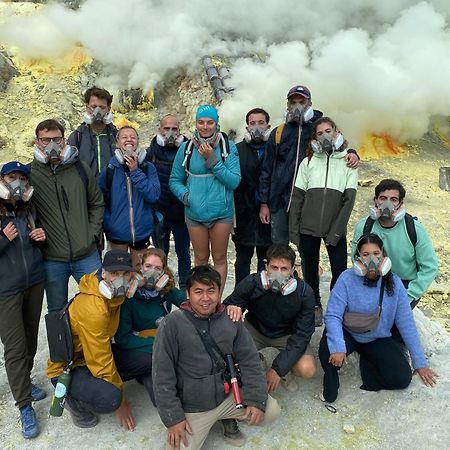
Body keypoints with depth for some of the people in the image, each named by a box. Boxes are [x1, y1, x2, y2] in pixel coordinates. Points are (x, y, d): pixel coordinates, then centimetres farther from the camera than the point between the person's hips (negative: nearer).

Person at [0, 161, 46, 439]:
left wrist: (41, 237, -2)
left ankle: (24, 382, 36)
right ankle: (25, 406, 7)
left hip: (35, 283, 5)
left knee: (31, 338, 14)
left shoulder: (29, 211, 6)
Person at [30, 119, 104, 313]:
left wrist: (93, 234, 0)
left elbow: (97, 203, 9)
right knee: (57, 313, 16)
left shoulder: (80, 168, 0)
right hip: (52, 260, -1)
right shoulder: (29, 174, -5)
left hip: (87, 255, 1)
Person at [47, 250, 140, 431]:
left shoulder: (114, 294, -7)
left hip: (94, 354, 8)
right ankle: (74, 400, -1)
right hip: (66, 369, -8)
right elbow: (102, 363, -26)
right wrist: (121, 402, -15)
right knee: (110, 399, -34)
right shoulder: (93, 309, -32)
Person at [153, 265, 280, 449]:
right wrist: (173, 418, -12)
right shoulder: (173, 323, -15)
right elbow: (162, 375, -12)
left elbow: (250, 361, 1)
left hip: (228, 395, 2)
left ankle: (228, 417, 17)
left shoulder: (231, 320, -4)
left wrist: (256, 400, -8)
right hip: (192, 408, -2)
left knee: (271, 411, -9)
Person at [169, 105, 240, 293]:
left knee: (219, 258, 11)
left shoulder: (228, 146, -4)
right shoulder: (186, 148, 1)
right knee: (200, 258, 14)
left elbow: (234, 181, -11)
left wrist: (213, 161, -18)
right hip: (195, 213, 1)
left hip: (221, 213, -1)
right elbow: (174, 180, 6)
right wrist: (185, 195, -13)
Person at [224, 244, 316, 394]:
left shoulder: (304, 293, -24)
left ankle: (286, 368, 13)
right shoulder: (251, 283, -24)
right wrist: (231, 309, -40)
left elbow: (302, 334, -20)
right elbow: (228, 306, -12)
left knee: (307, 370, -24)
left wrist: (278, 369, -26)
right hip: (255, 329, 1)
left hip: (287, 335, 0)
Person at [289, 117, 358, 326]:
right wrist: (293, 229, -3)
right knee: (310, 270, 12)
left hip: (335, 229, -1)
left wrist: (336, 230, -10)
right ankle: (315, 307, 29)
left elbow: (349, 199, -2)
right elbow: (297, 197, 4)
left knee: (340, 272, -5)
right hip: (308, 227, 1)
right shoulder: (308, 162, 7)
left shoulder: (348, 163, 4)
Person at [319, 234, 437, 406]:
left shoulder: (394, 283, -12)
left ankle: (367, 362, 15)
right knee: (328, 350, -33)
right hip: (348, 333, -2)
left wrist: (420, 363, -3)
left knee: (402, 378, -14)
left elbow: (406, 323, -6)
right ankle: (331, 384, 1)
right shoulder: (347, 278, -20)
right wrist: (338, 348, -37)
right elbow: (333, 315, -23)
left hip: (378, 339, 3)